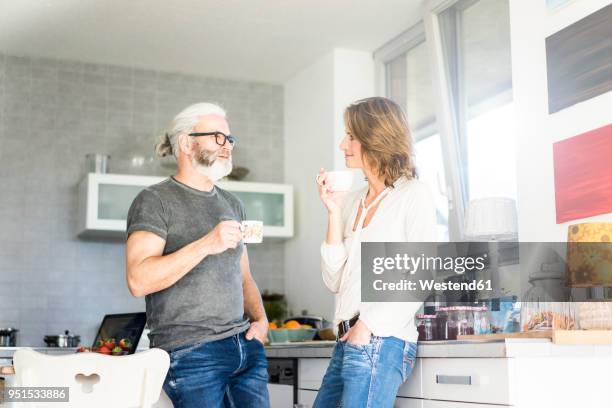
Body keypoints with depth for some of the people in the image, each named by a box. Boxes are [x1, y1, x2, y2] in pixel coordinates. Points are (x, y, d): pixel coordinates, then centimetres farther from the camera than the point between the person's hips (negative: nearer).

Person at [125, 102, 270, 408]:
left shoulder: (232, 205, 18)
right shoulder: (155, 200, -4)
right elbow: (139, 280, -17)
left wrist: (260, 318, 4)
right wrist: (205, 245, -24)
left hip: (247, 348, 7)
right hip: (190, 353, -6)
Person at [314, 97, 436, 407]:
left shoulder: (413, 195, -2)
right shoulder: (352, 202, 14)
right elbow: (335, 281, 10)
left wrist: (369, 325, -16)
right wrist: (333, 212, 5)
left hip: (381, 343, -7)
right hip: (347, 341, 7)